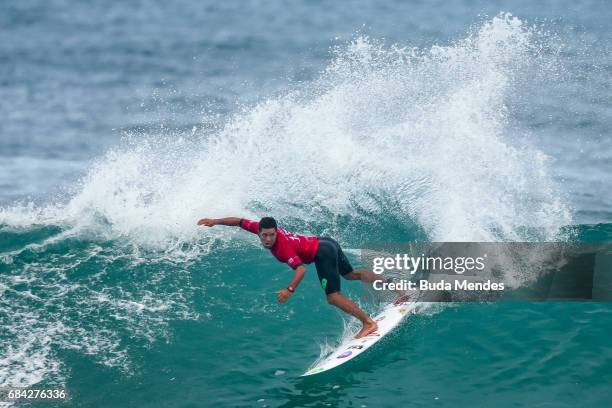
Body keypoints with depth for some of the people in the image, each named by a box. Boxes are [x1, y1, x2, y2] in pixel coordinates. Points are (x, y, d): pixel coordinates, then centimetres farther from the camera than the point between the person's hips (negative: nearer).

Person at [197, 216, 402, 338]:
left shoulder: (283, 247, -28)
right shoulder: (264, 228, -6)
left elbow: (301, 268, -37)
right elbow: (239, 221, 6)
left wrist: (289, 290, -44)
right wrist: (215, 221, 3)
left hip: (322, 253, -9)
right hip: (326, 242, 9)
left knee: (333, 297, -12)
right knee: (351, 274, 24)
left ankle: (369, 323, -11)